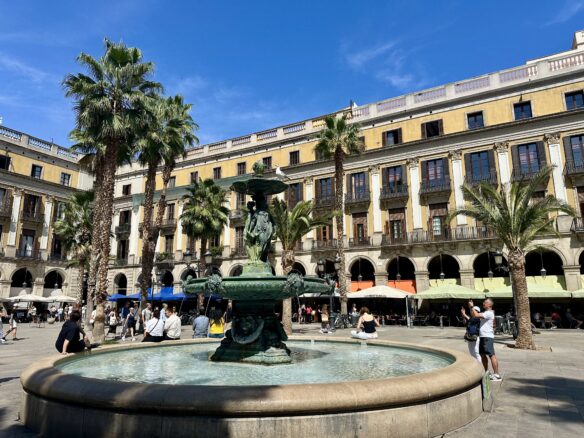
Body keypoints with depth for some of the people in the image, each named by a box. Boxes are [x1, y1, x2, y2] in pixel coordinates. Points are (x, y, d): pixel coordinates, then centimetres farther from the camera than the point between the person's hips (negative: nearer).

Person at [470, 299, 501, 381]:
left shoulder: (489, 313, -12)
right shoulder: (485, 313, 19)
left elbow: (476, 315, -21)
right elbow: (473, 315, 22)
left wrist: (472, 307, -11)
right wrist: (471, 308, 11)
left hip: (488, 337, -10)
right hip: (482, 337, 10)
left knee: (492, 355, -11)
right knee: (482, 354, 16)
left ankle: (496, 375, -11)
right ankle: (486, 372, 28)